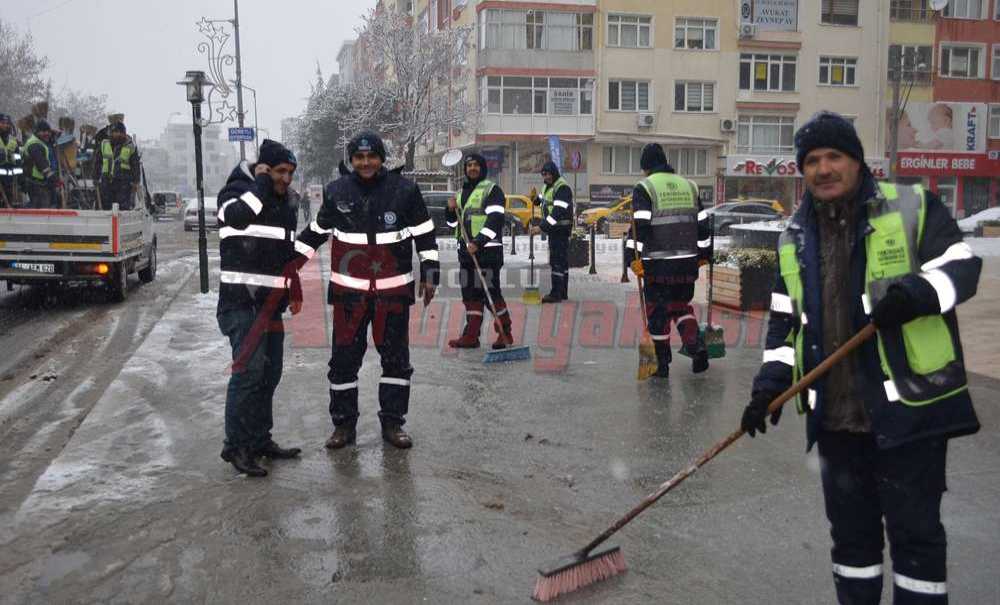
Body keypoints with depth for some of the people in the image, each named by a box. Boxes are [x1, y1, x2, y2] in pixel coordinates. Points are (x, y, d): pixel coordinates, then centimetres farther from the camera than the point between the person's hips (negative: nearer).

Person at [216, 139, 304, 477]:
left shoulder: (283, 204, 18)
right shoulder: (235, 192, -5)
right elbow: (239, 216, -30)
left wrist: (294, 291, 21)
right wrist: (260, 182, -16)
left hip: (270, 303, 8)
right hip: (241, 301, -8)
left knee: (270, 372, 10)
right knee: (249, 369, -16)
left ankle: (260, 441, 20)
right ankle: (236, 446, -8)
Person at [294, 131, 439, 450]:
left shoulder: (404, 190, -4)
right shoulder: (336, 192, 1)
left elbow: (425, 235, 1)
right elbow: (316, 232, 14)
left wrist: (429, 274, -3)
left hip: (394, 289, -1)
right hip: (349, 289, 1)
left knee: (396, 357, 8)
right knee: (344, 357, 3)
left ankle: (392, 422, 21)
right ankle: (344, 423, 17)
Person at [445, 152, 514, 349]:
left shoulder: (492, 190, -4)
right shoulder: (462, 192, 20)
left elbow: (495, 220, -16)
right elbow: (453, 222, 26)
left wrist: (478, 242, -26)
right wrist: (451, 210, 3)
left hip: (487, 250, -7)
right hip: (466, 251, 7)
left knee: (491, 293, -7)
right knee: (471, 294, 8)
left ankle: (505, 334, 4)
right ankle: (471, 336, 12)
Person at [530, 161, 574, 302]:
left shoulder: (562, 188, -17)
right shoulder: (548, 186, 14)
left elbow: (558, 212, -25)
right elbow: (541, 202, 27)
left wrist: (542, 227, -26)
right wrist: (535, 198, 3)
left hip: (561, 228, -10)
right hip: (554, 228, 10)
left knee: (557, 260, -11)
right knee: (562, 260, 14)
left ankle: (556, 294, -9)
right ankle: (562, 293, 20)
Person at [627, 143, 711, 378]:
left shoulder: (644, 188, -4)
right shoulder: (689, 186, 12)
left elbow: (640, 226, -15)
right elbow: (703, 223, 14)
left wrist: (633, 257, -13)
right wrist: (704, 254, 22)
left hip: (658, 264, -5)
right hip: (687, 263, 5)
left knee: (658, 312, 6)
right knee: (681, 306, 21)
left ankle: (662, 363, 12)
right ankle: (696, 346, 1)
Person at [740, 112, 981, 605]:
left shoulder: (913, 207, -2)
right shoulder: (794, 239, 12)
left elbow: (961, 267, -6)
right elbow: (785, 321, 14)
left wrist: (919, 293, -27)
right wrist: (770, 383, 4)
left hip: (910, 406, -4)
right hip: (836, 415, 5)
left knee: (915, 530, 5)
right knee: (850, 528, 16)